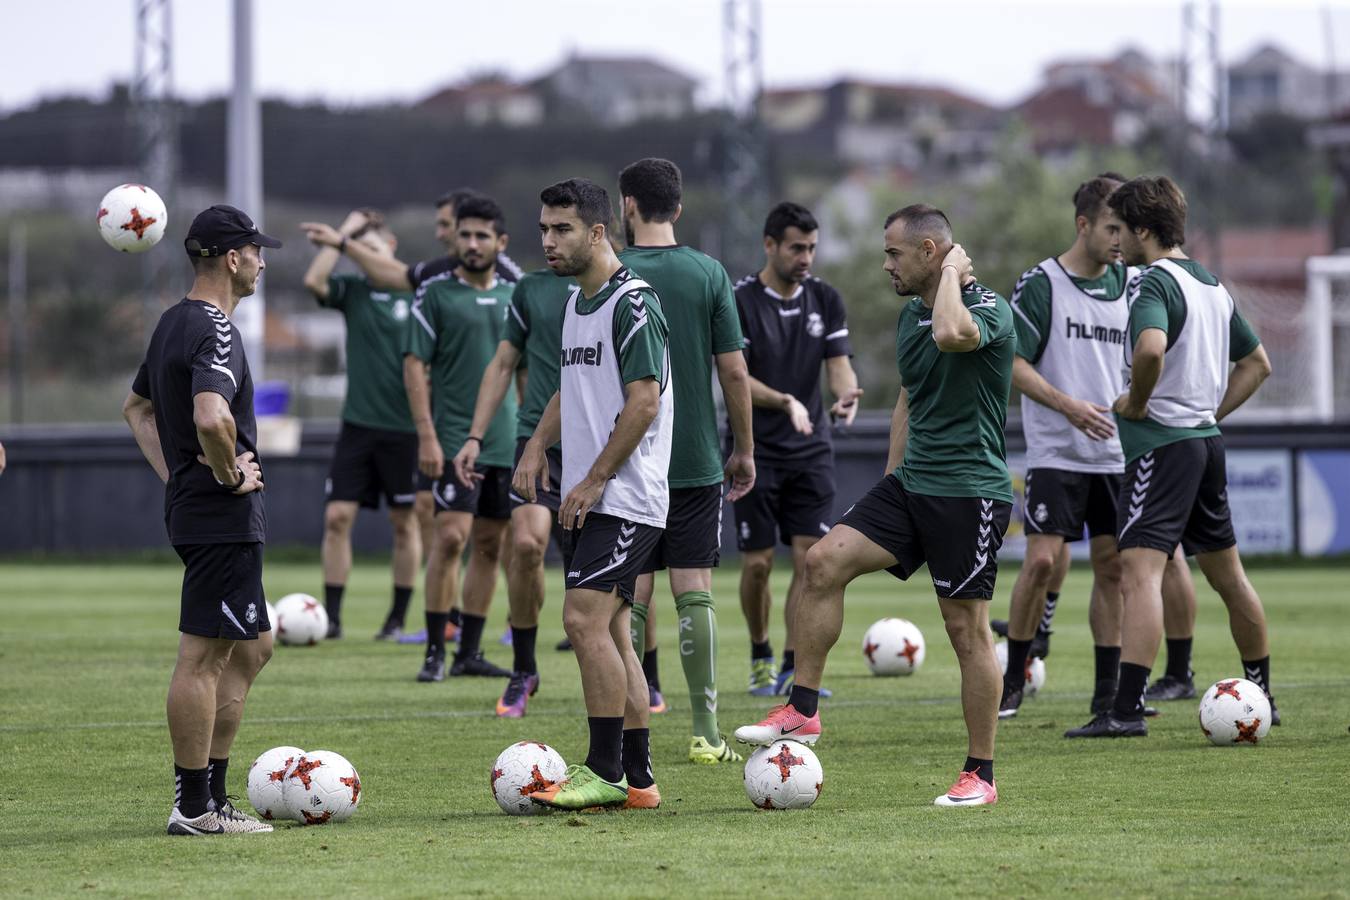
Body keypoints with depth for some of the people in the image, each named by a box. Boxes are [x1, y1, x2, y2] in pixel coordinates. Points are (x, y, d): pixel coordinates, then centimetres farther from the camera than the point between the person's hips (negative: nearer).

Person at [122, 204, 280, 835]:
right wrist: (231, 474, -18)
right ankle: (193, 807, -2)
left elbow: (136, 409, 27)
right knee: (202, 655, -5)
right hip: (223, 518, -10)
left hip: (190, 502, 10)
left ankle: (210, 791, 18)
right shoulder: (214, 330, -17)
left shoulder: (173, 323, 14)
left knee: (252, 647, 17)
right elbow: (211, 417, -34)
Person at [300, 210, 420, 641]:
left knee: (405, 523, 5)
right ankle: (331, 617, 0)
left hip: (406, 428, -2)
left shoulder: (418, 294, -1)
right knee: (337, 516, -5)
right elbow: (314, 281, -14)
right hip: (358, 424, 3)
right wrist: (343, 235, -10)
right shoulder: (351, 290, 6)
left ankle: (398, 618, 14)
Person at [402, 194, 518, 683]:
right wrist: (426, 436, -13)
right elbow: (414, 364, -6)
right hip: (454, 437, -5)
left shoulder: (513, 295, 11)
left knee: (490, 545, 7)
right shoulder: (435, 293, -3)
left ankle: (469, 652, 13)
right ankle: (435, 651, -6)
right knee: (451, 536, -13)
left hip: (505, 441, 5)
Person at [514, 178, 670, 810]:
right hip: (585, 499, 10)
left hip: (625, 497, -10)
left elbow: (644, 402, -19)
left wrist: (593, 481, -17)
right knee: (609, 634, 8)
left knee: (585, 620, -16)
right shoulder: (575, 301, 16)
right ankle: (638, 780, 12)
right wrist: (537, 447, 10)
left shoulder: (632, 303, -13)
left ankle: (605, 774, -13)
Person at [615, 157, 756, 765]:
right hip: (697, 461, 1)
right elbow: (734, 371, 0)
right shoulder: (709, 274, 0)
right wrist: (744, 451, 11)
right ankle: (706, 735, 0)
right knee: (694, 594, 3)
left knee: (631, 597, 2)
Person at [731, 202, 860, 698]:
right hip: (757, 449, -3)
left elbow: (839, 364, 1)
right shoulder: (739, 302, -8)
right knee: (757, 563, 0)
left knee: (810, 559, -6)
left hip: (811, 451, 3)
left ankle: (793, 670, -3)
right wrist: (786, 402, -29)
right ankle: (760, 656, 22)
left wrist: (846, 396, -22)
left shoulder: (825, 299, 5)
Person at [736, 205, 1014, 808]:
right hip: (912, 482, 8)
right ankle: (802, 709, -3)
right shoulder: (911, 314, 14)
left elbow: (952, 334, -39)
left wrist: (953, 273, -21)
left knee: (966, 627, -3)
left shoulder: (988, 309, -14)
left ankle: (980, 775, 6)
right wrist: (890, 482, 24)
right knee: (824, 561, -8)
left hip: (969, 491, -8)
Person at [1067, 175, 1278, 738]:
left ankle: (1126, 711, -26)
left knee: (1138, 571, -16)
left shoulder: (1153, 281, -13)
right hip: (1207, 439, 9)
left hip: (1161, 444, -9)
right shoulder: (1212, 284, 15)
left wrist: (1136, 403, -17)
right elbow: (1257, 363, 25)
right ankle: (1261, 698, 28)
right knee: (1227, 575, 18)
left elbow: (1151, 349, -33)